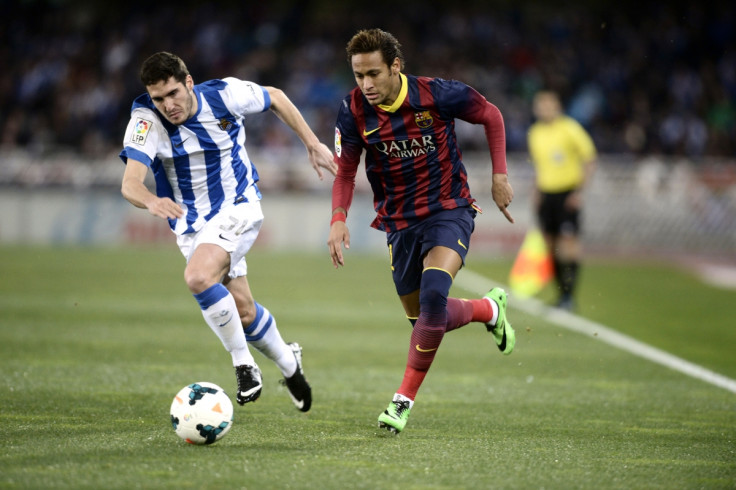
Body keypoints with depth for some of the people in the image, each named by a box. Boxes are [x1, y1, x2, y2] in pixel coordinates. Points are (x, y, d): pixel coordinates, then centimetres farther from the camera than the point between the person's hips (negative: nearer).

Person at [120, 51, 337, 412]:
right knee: (243, 312, 5)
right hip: (191, 224, 3)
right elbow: (130, 182, -33)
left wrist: (313, 145, 7)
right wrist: (152, 202, -55)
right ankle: (288, 364, 33)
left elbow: (275, 98, 5)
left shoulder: (224, 95, -17)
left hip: (237, 207, -3)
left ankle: (243, 362, -12)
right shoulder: (146, 120, -20)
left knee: (198, 276, -29)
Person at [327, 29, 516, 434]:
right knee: (423, 319, 10)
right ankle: (489, 308, 42)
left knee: (433, 296, -27)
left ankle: (404, 399, -16)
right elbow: (345, 173, 0)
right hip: (400, 222, 4)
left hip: (449, 210, -4)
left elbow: (491, 116, 0)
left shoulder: (437, 94, -18)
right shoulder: (354, 111, -12)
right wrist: (338, 219, -17)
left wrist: (499, 176, -2)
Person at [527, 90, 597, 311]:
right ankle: (561, 294, 11)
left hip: (568, 193, -5)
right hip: (545, 193, 5)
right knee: (550, 244, 2)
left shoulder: (570, 128, -8)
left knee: (568, 241, -13)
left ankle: (569, 294, -9)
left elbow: (590, 160, -6)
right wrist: (537, 190, 12)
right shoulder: (535, 132, 9)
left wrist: (579, 191, -13)